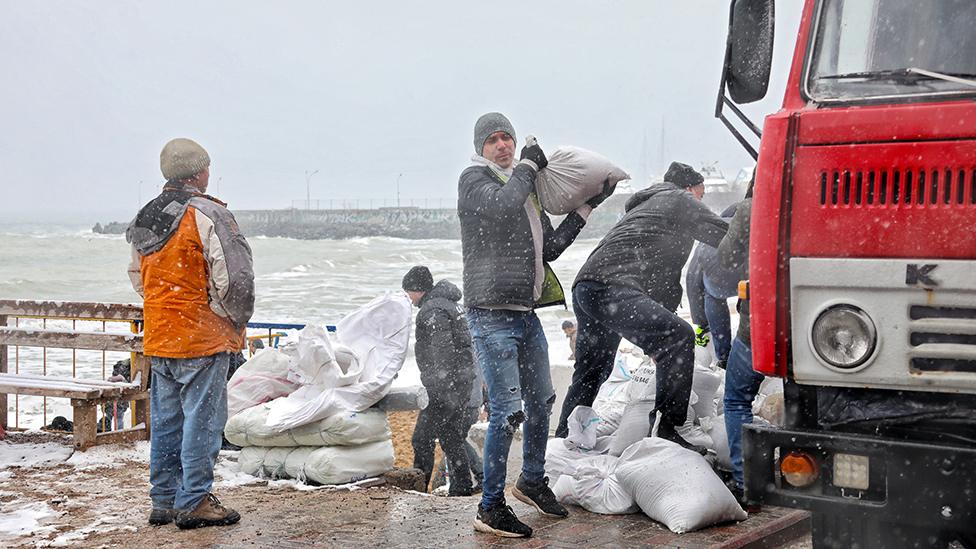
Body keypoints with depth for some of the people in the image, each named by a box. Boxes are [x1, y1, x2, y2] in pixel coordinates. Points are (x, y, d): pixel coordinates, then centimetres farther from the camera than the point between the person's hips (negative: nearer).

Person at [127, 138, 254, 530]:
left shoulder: (146, 219, 11)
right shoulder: (206, 214, -15)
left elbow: (138, 277, 20)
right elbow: (234, 276, -18)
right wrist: (238, 319, -3)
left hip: (158, 339, 8)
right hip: (203, 338, -8)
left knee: (166, 420, 14)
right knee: (202, 419, -1)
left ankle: (164, 500, 21)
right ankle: (193, 502, 3)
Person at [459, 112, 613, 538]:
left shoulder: (526, 189, 19)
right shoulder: (473, 179, -3)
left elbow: (549, 248, 17)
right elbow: (502, 205, -25)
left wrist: (586, 208, 14)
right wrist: (528, 165, -8)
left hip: (525, 312, 8)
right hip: (491, 315, -8)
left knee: (540, 401, 18)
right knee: (507, 410, -11)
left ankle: (532, 481, 38)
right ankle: (490, 508, -1)